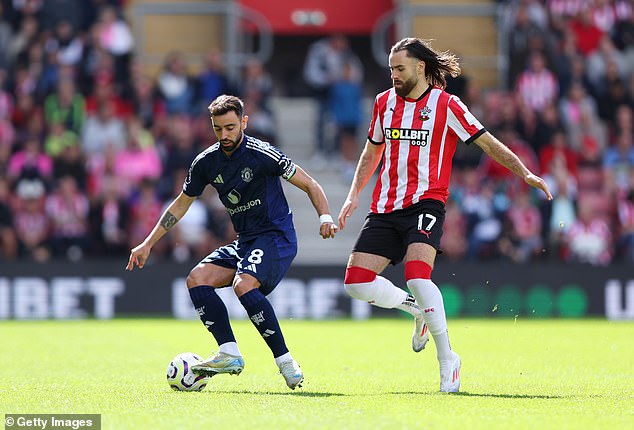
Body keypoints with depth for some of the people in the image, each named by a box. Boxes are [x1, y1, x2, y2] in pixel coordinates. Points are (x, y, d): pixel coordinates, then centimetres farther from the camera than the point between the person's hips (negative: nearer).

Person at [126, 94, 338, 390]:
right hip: (244, 241, 7)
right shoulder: (206, 162, 3)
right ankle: (229, 354, -16)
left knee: (243, 285, -31)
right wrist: (148, 244, 15)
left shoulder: (263, 155, -14)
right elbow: (181, 204, 17)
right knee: (197, 279, -12)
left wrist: (325, 216, -24)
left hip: (277, 237, -7)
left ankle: (286, 362, -26)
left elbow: (310, 185, -7)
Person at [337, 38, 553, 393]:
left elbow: (489, 144, -2)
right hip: (385, 208, 6)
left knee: (417, 275, -28)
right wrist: (354, 195, 18)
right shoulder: (384, 102, 12)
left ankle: (447, 359, -15)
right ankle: (418, 309, 19)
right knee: (356, 280, -7)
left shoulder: (446, 105, -4)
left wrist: (525, 173, -14)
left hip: (426, 202, -6)